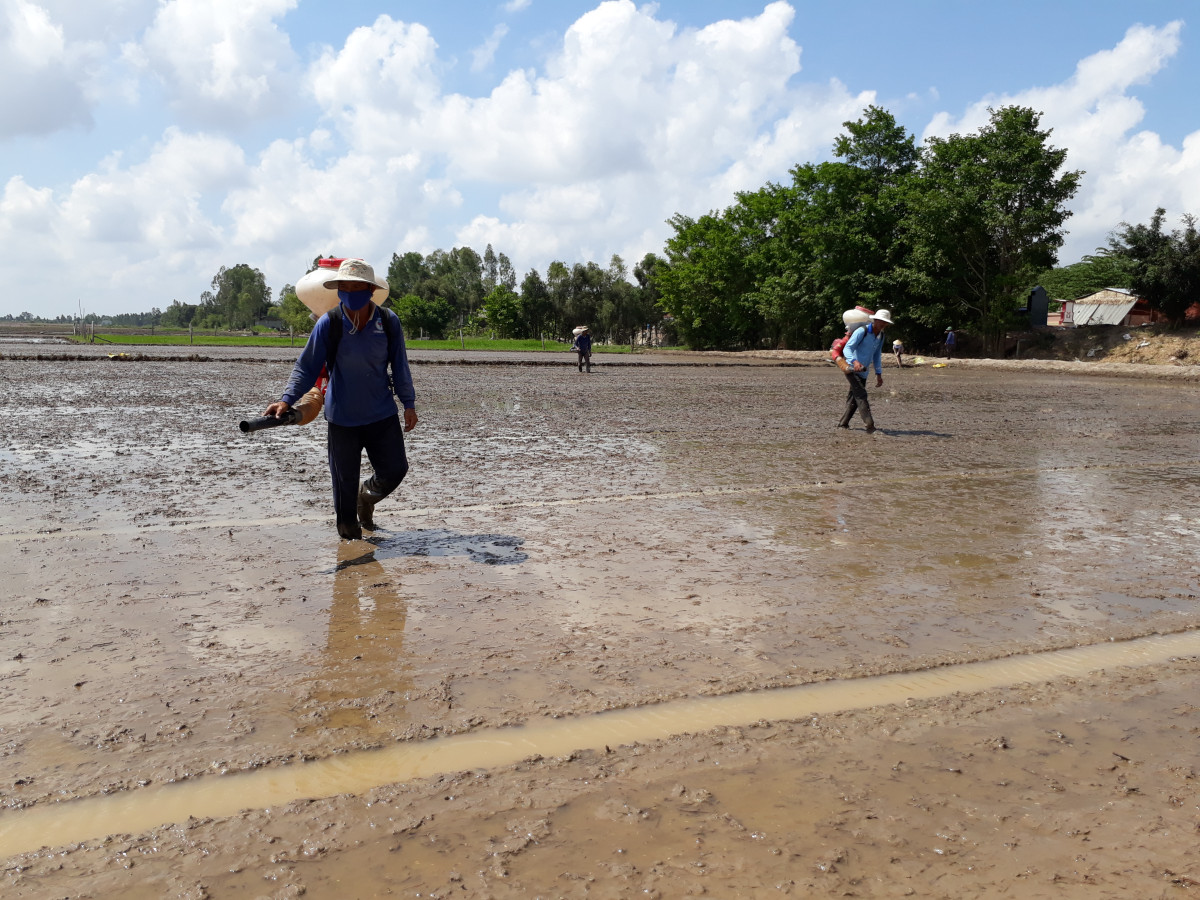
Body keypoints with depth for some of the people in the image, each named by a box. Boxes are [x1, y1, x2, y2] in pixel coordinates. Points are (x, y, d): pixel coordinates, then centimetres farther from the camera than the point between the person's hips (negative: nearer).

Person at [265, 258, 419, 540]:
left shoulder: (388, 322, -4)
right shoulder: (328, 323, -11)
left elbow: (400, 366, 7)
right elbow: (306, 367, -7)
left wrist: (409, 403, 9)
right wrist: (286, 400, -18)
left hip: (383, 414, 2)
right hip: (342, 418, -2)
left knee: (395, 469, 6)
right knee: (345, 482, 5)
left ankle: (367, 496, 39)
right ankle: (349, 533, 27)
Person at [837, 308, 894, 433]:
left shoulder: (881, 336, 8)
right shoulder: (862, 331, -17)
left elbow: (877, 355, 20)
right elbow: (847, 348, -25)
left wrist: (878, 374, 18)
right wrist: (854, 361, -43)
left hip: (863, 371, 8)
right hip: (851, 368, -8)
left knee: (853, 397, 11)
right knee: (861, 395, -15)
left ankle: (843, 424, 20)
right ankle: (870, 426, -21)